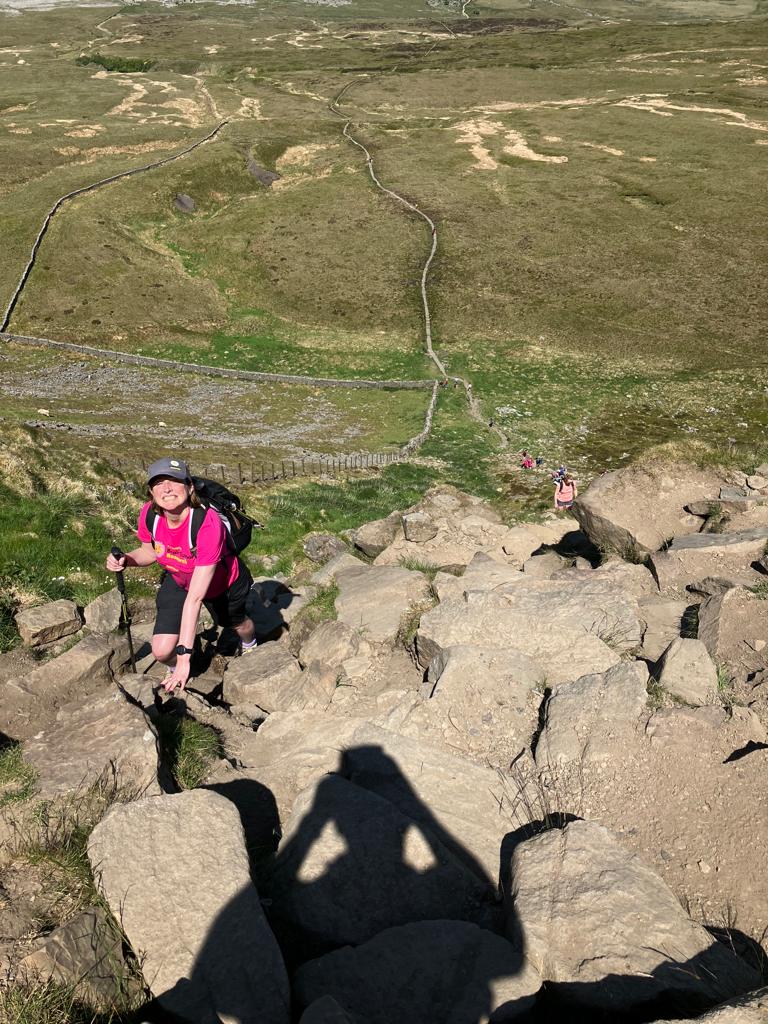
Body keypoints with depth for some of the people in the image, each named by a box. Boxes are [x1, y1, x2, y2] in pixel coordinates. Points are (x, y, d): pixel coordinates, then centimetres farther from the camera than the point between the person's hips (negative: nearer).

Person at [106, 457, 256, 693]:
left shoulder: (208, 524, -43)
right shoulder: (149, 514, -27)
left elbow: (195, 597, -44)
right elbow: (150, 552, -3)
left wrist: (184, 655, -43)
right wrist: (126, 559, -26)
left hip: (224, 584, -3)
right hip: (178, 580, 3)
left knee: (236, 623, 27)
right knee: (162, 651, -10)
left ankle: (249, 647, 66)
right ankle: (175, 671, 29)